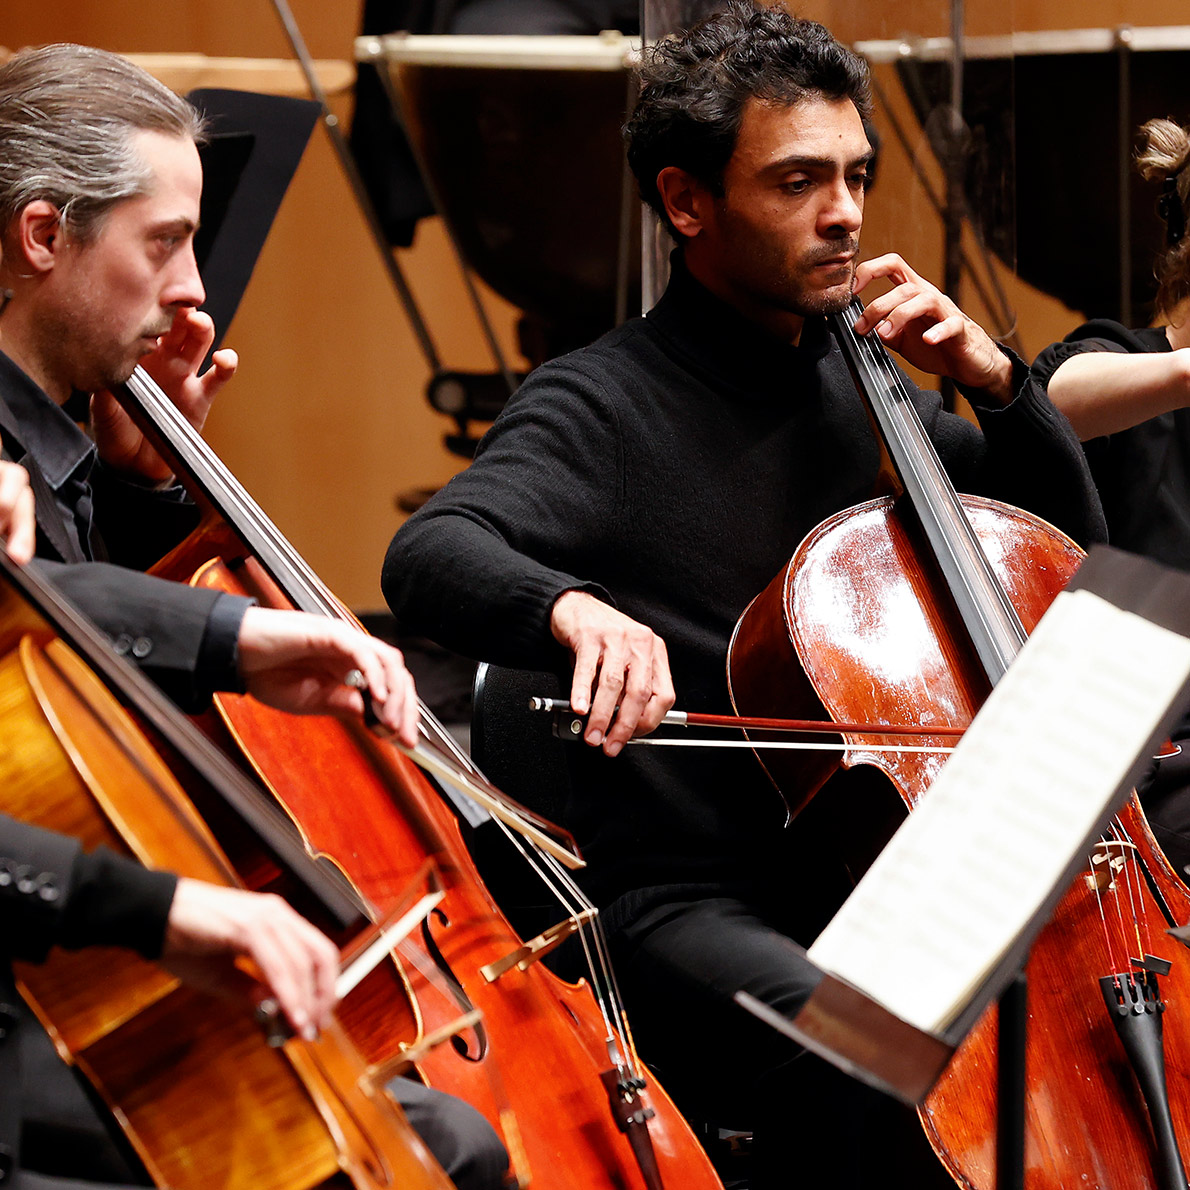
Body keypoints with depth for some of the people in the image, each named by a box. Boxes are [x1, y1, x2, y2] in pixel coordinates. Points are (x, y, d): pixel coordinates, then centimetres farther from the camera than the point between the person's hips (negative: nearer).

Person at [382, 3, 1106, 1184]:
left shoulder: (861, 392, 15)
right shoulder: (604, 406, -6)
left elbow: (1070, 542, 23)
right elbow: (428, 558, -24)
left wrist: (993, 380, 6)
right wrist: (572, 606, -45)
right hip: (692, 903, -7)